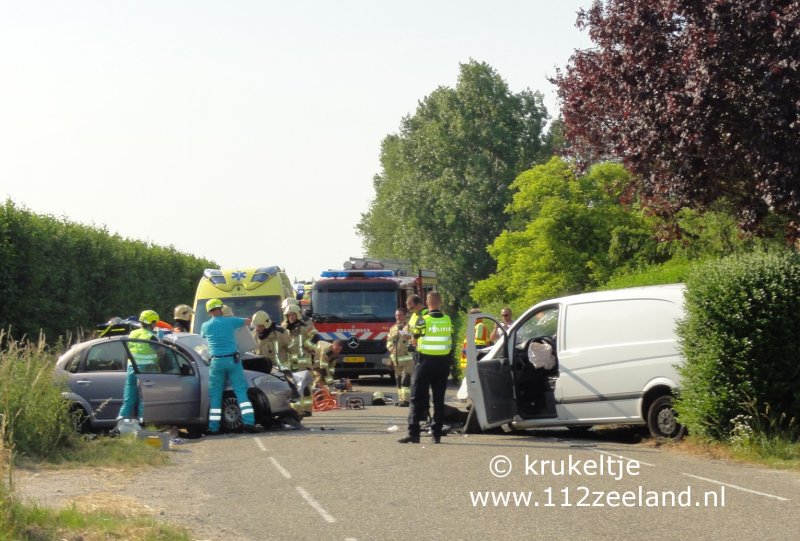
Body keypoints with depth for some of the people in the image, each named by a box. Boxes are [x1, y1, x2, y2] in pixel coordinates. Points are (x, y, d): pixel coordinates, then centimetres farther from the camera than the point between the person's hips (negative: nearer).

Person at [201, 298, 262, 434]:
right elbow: (248, 321, 20)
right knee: (241, 391, -1)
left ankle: (213, 427, 4)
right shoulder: (230, 321, 4)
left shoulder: (205, 326, 6)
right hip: (232, 360, -1)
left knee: (215, 394, 6)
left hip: (216, 362, 1)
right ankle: (249, 422, -11)